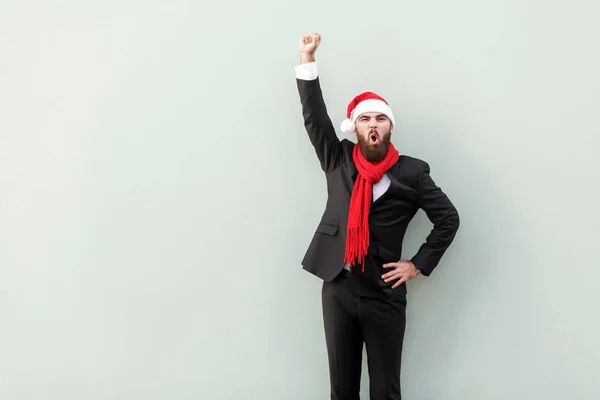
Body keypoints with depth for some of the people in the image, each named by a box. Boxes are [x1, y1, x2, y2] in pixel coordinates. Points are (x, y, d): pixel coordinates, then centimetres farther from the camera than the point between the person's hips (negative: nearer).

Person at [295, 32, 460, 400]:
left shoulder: (412, 172, 0)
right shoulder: (338, 160, 7)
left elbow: (448, 219, 3)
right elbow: (314, 118, 0)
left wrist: (419, 265, -2)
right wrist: (307, 59, -4)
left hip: (384, 293, -2)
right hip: (338, 288, 2)